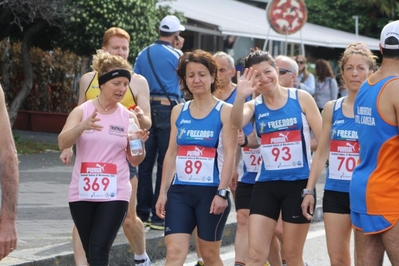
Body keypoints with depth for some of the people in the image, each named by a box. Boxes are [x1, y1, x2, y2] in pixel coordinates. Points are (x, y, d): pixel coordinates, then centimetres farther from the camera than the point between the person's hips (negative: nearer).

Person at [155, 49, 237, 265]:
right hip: (180, 191, 3)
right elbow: (171, 153, 12)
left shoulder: (225, 111, -2)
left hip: (210, 191, -3)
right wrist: (163, 192, 7)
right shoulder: (178, 111, 10)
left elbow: (229, 154, -8)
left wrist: (222, 192, -16)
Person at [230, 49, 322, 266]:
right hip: (266, 184, 2)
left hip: (299, 183, -2)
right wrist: (240, 96, -37)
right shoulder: (254, 106, 3)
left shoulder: (301, 98, -1)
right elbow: (236, 123, -21)